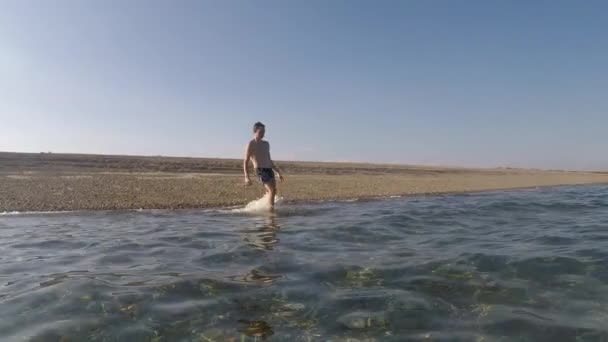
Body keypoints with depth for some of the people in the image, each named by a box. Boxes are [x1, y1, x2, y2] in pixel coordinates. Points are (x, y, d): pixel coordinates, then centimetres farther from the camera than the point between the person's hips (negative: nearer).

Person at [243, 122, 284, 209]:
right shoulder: (251, 144, -1)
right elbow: (246, 161, -5)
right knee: (272, 190, -17)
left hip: (269, 169, 7)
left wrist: (278, 172, 22)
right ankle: (271, 209, -11)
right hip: (260, 170, -7)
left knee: (273, 191, 3)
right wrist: (246, 177, -17)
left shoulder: (266, 144, 19)